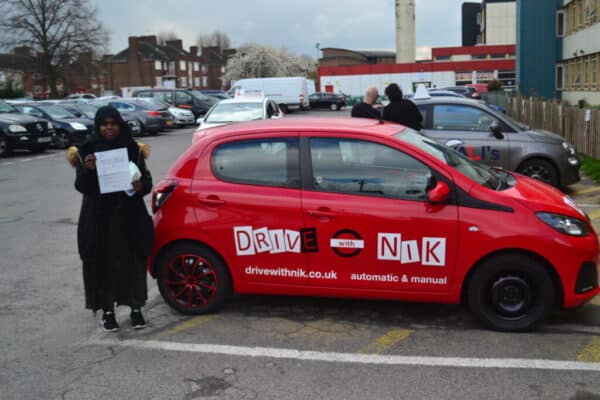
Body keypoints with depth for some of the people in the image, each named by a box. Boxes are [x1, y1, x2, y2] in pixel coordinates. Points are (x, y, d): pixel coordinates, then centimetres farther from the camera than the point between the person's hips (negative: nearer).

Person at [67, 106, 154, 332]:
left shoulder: (132, 148, 3)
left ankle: (136, 309, 20)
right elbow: (81, 186, -5)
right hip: (99, 219, -1)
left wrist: (141, 185, -18)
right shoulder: (86, 151, 0)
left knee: (133, 262, 5)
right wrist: (88, 170, -25)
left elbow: (147, 180, 5)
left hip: (130, 217, 1)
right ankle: (107, 311, 18)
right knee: (103, 264, 3)